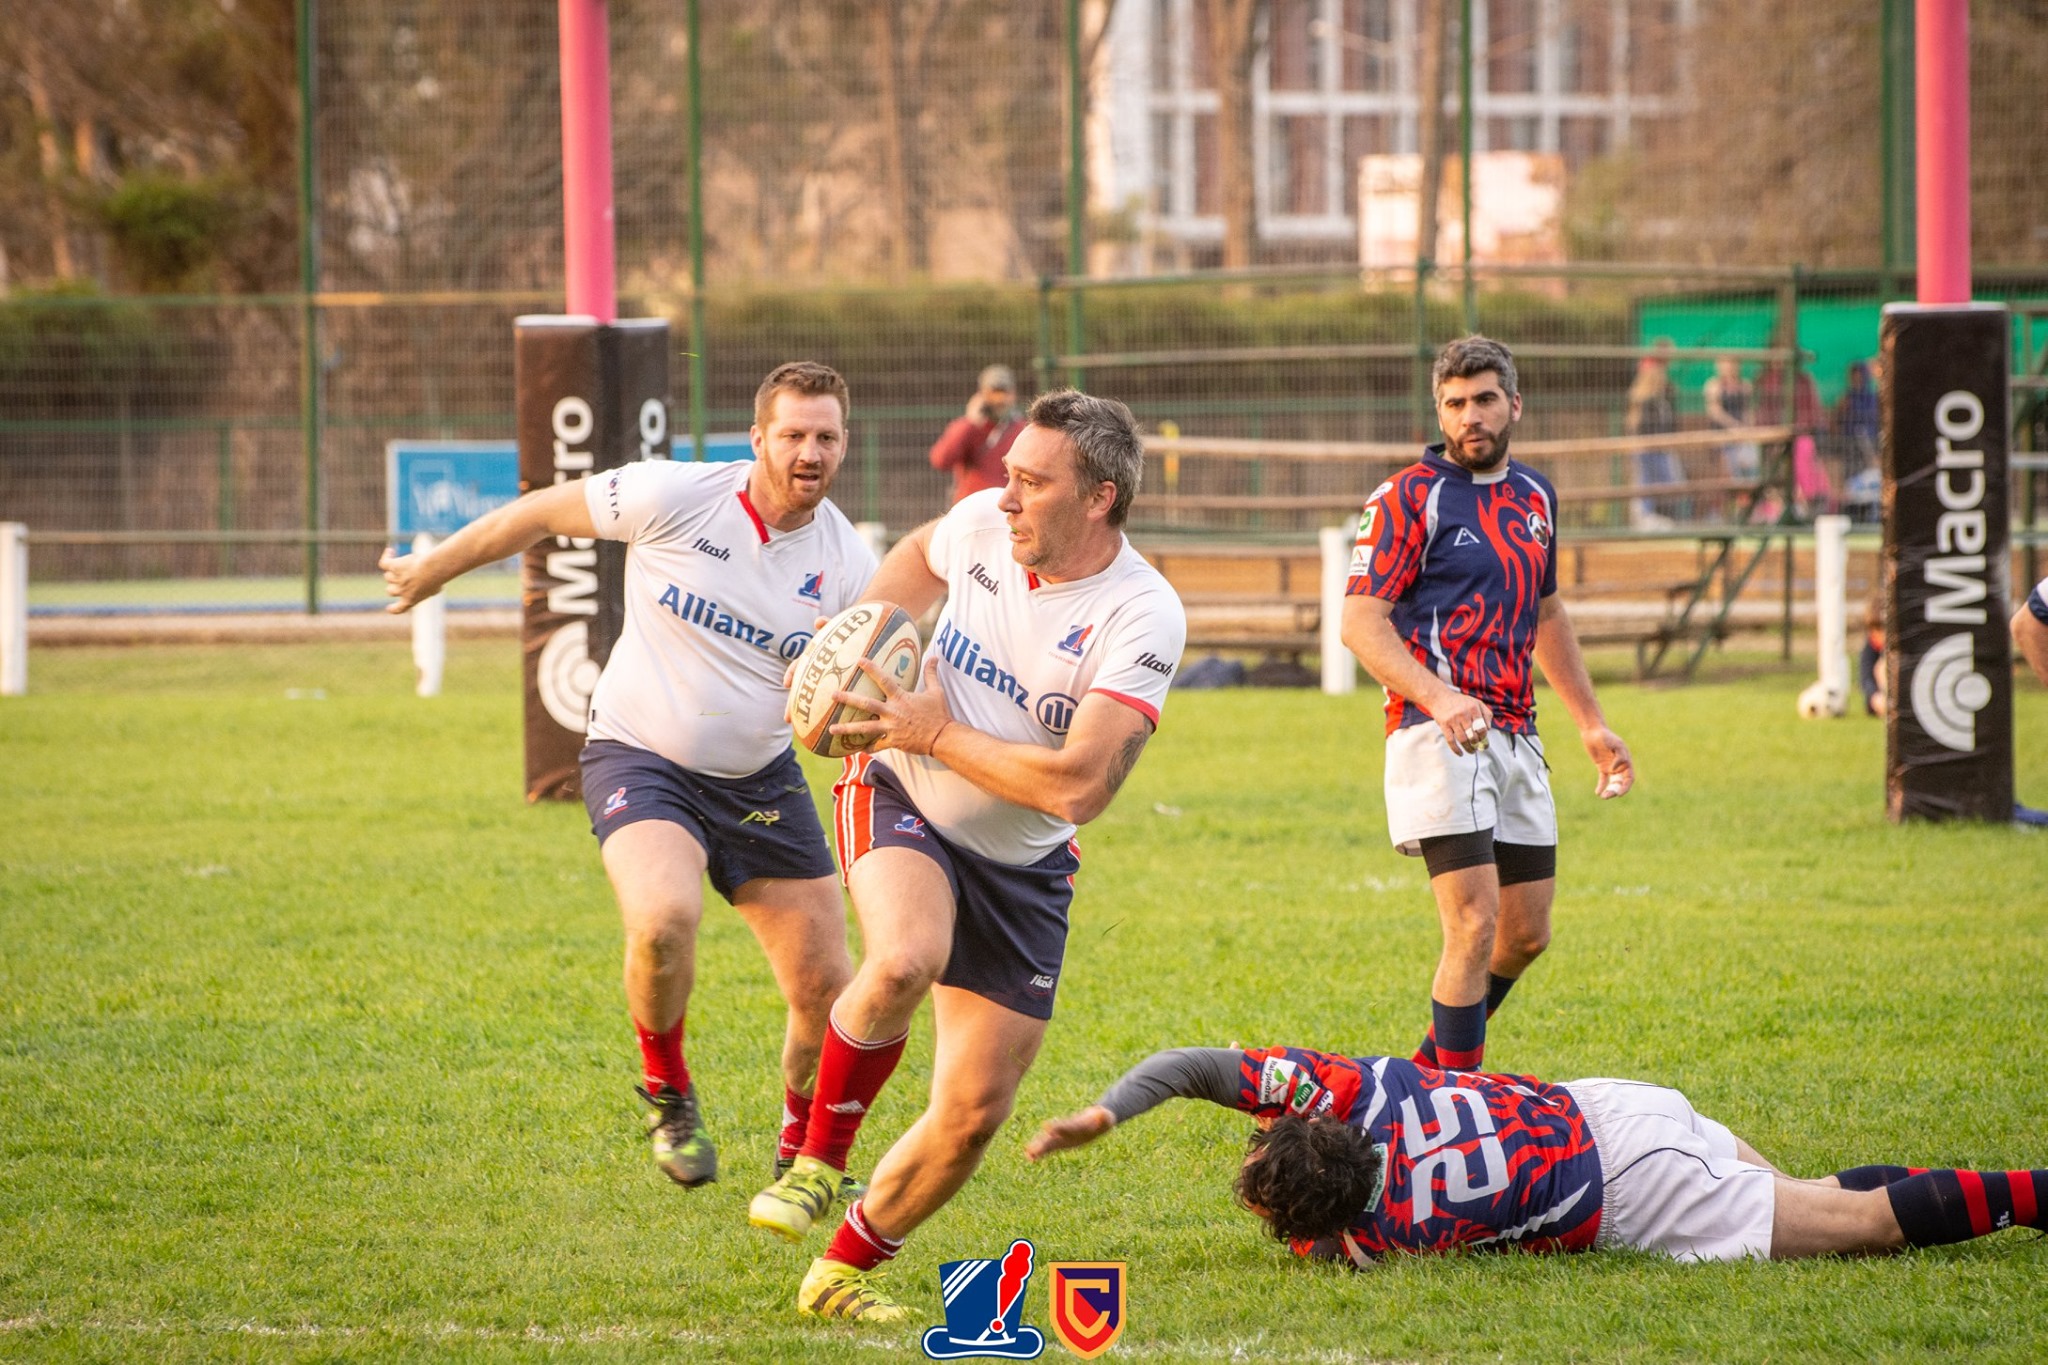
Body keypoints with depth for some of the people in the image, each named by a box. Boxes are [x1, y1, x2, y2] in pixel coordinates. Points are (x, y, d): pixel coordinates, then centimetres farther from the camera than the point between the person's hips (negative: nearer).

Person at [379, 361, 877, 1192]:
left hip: (759, 780, 4)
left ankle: (804, 1154, 30)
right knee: (664, 920, -33)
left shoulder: (846, 564, -7)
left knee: (827, 988, 1)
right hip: (640, 758, -4)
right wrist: (433, 570, 8)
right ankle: (667, 1093, -4)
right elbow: (546, 512, -2)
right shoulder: (675, 499, -16)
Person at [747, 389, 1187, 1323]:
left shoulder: (1142, 618, -23)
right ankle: (817, 1162, -14)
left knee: (974, 1112, 0)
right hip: (900, 796, 0)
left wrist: (936, 732, -22)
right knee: (905, 962, -35)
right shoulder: (981, 524, -10)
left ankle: (842, 1273, 21)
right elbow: (922, 555, 18)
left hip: (1021, 868, 0)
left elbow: (1077, 787, -30)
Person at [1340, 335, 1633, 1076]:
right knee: (1476, 923, -17)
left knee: (1527, 933, 10)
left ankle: (1430, 1070, 28)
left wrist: (1592, 722, 26)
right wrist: (1438, 698, -27)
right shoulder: (1407, 498, -6)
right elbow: (1361, 622, -12)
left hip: (1516, 735, 7)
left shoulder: (1535, 496, 16)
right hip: (1439, 735, -7)